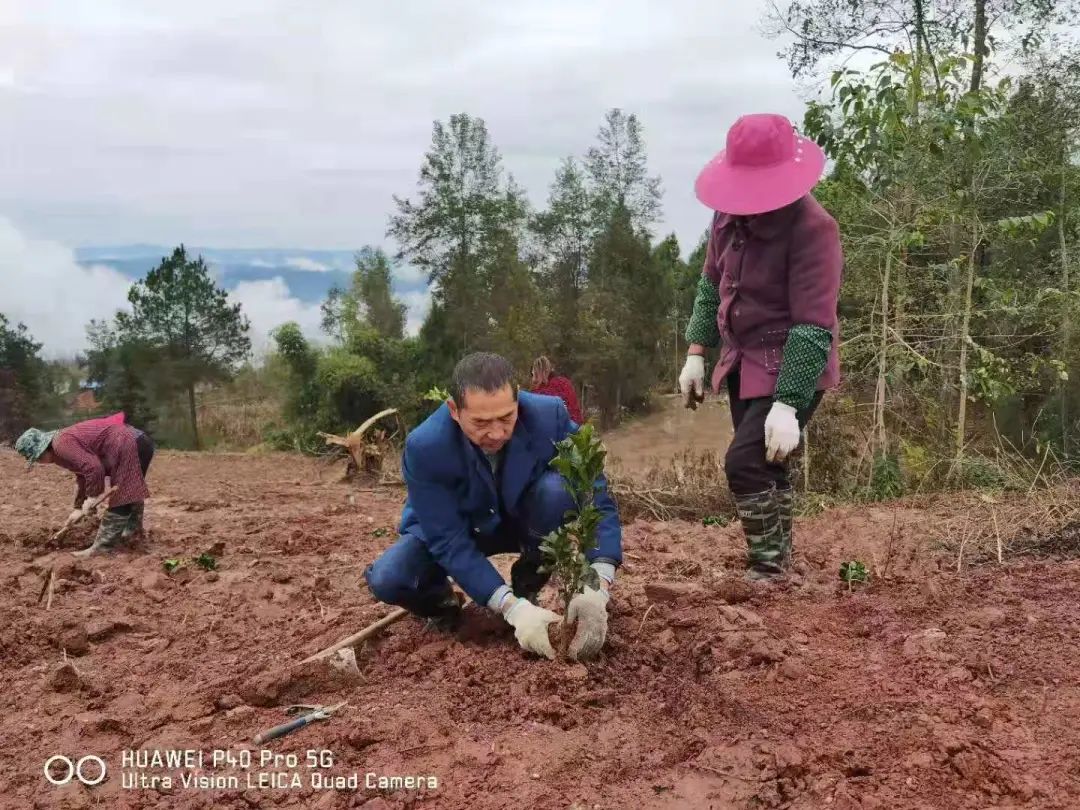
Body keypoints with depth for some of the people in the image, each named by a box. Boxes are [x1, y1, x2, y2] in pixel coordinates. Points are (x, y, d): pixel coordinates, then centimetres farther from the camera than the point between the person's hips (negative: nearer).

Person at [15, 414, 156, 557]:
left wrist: (92, 497, -14)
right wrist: (79, 507, 27)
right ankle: (132, 530, 45)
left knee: (120, 498, -6)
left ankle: (101, 547, -3)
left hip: (130, 447, -11)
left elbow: (92, 467, -25)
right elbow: (83, 475, 26)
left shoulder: (61, 444, -14)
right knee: (129, 491, 27)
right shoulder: (67, 441, 18)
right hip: (139, 444, 11)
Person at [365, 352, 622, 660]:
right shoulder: (425, 447, -32)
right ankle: (441, 604, 8)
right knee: (387, 580, -28)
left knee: (558, 490, -32)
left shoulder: (550, 416, -30)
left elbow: (598, 499, -27)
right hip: (451, 529, -1)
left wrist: (597, 587, -42)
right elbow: (448, 540, -28)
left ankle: (527, 587, -6)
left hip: (522, 520, 1)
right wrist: (511, 606, -39)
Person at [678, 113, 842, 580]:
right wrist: (696, 353, 7)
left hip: (789, 368, -7)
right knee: (764, 468, 16)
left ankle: (767, 572, 0)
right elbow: (711, 285, 13)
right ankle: (777, 561, 31)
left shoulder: (812, 229, -23)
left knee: (746, 463, -16)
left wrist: (787, 404, -31)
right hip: (744, 362, 8)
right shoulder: (730, 213, -1)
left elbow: (813, 326, -26)